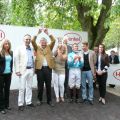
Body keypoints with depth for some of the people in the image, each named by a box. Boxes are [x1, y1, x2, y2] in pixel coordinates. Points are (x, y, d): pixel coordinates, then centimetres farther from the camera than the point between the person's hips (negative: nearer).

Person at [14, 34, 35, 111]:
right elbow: (16, 60, -6)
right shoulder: (20, 49, -2)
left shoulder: (32, 49, 12)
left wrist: (33, 69, 10)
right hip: (23, 70, -5)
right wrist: (17, 70, -12)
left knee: (29, 87, 11)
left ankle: (29, 102, 21)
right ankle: (20, 104, 7)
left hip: (30, 70, 5)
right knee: (22, 88, -2)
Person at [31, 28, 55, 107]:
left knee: (48, 85, 7)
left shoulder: (49, 47, 13)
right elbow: (33, 41, -4)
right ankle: (40, 100, 20)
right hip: (40, 68, -1)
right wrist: (38, 33, -9)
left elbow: (53, 41, 1)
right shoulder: (37, 48, 10)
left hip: (48, 68, 1)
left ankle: (49, 100, 16)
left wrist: (48, 34, -6)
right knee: (40, 85, 6)